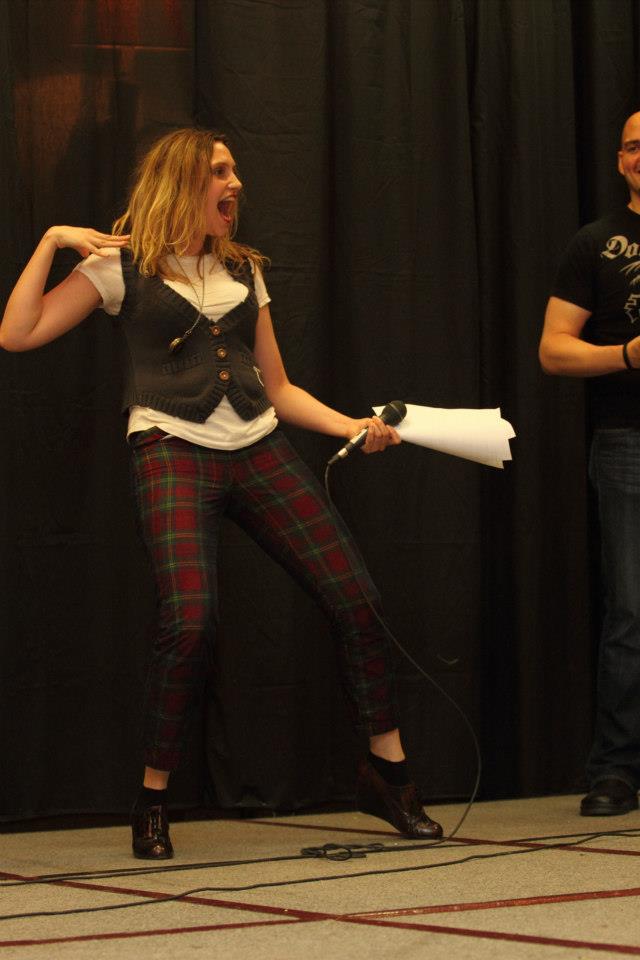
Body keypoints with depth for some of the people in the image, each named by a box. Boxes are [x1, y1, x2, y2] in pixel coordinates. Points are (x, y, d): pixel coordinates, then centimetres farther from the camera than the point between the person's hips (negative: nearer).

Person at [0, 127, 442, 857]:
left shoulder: (243, 271, 19)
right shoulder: (122, 266, 4)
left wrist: (353, 428, 7)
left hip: (258, 448, 5)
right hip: (172, 448, -5)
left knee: (355, 598, -4)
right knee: (189, 619, -22)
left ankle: (387, 771, 11)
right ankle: (153, 802, -4)